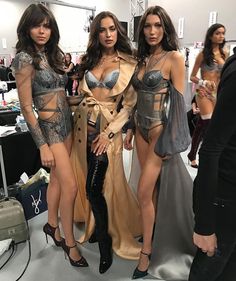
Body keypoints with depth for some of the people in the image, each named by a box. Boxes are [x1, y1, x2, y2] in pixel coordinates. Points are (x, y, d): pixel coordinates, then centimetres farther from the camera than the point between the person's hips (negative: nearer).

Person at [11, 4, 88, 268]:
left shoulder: (53, 54, 10)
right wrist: (42, 146, -17)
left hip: (66, 123, 7)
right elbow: (26, 107, -15)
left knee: (57, 179, 16)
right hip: (48, 127, -7)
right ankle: (70, 242, 12)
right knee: (70, 185, -7)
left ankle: (51, 225, 36)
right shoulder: (25, 58, -12)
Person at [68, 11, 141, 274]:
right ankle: (99, 227, 34)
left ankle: (104, 240, 17)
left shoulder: (128, 64, -1)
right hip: (84, 125, 5)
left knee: (94, 188, -6)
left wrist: (108, 133, -12)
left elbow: (130, 103, -5)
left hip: (107, 128, -4)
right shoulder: (89, 60, 11)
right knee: (89, 184, 11)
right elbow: (82, 95, 15)